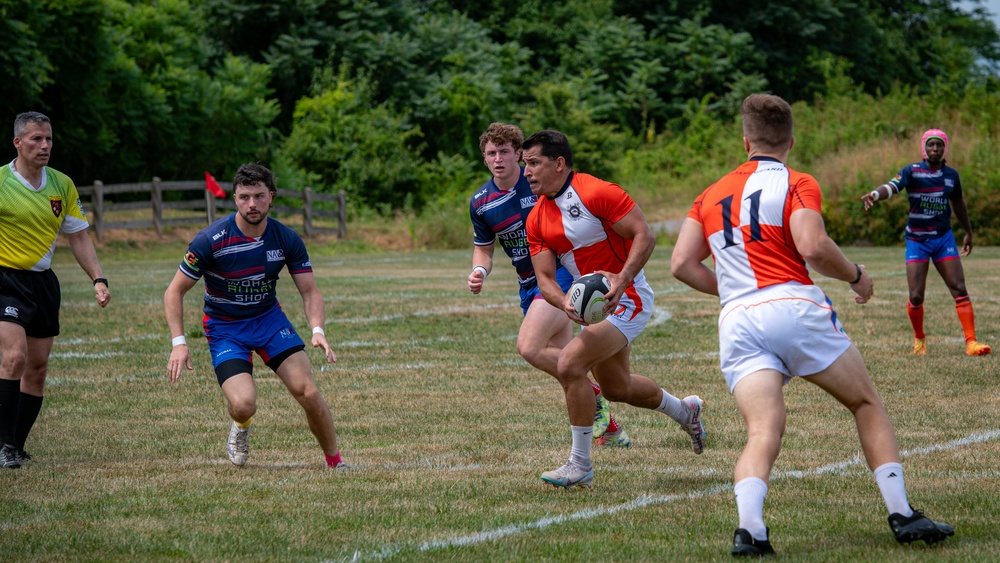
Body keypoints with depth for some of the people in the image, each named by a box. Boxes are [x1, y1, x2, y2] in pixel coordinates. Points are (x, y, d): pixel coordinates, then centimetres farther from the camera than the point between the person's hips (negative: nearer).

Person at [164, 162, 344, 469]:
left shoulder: (287, 239, -12)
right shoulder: (210, 240, -21)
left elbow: (310, 291, -4)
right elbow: (175, 292, -13)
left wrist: (317, 330, -24)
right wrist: (179, 342, -23)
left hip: (269, 317, 2)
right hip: (224, 327, -2)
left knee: (308, 393, -15)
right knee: (243, 405, -22)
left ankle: (335, 461, 7)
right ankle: (241, 427, 17)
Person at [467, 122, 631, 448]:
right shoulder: (480, 203, 2)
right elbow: (483, 248, 15)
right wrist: (479, 272, -7)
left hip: (560, 273, -6)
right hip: (529, 284, 6)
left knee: (529, 347, -22)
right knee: (563, 363, 7)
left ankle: (593, 396, -6)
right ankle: (611, 430, 19)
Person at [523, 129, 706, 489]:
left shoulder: (596, 193, -20)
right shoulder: (536, 219, 2)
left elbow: (644, 236, -21)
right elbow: (544, 277, -2)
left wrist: (622, 279, -34)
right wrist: (565, 304, -23)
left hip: (626, 299, -9)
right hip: (592, 305, 9)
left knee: (569, 364, -24)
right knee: (616, 388, 24)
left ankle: (580, 465, -13)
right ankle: (685, 411, 52)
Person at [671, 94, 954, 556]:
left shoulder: (711, 195, 20)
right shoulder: (796, 184, 4)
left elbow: (682, 263, 13)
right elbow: (812, 246, -13)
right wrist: (856, 276, 3)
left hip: (737, 323, 3)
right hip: (794, 306, -3)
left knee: (763, 433, -8)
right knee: (867, 405, 14)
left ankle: (749, 528, -32)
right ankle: (901, 514, 9)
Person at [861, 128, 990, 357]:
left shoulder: (951, 175, 4)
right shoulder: (912, 171, -9)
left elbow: (958, 203, 21)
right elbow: (892, 186, -27)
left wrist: (968, 232, 30)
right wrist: (875, 194, -50)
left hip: (944, 238, 3)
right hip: (917, 241, -3)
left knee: (960, 290, -6)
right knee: (916, 297, -6)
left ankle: (971, 342, -2)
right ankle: (919, 338, 19)